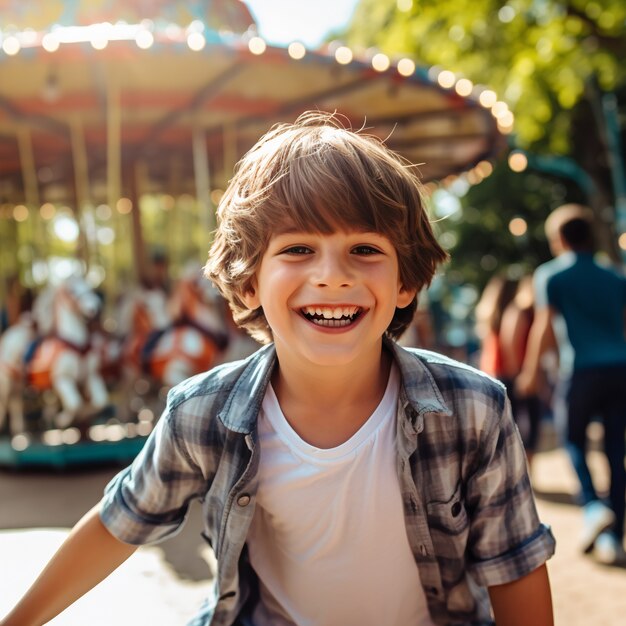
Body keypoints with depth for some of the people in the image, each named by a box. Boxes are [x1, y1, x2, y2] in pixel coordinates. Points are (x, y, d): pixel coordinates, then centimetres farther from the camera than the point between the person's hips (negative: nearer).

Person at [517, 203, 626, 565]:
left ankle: (593, 506, -8)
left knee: (574, 441, 14)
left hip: (582, 370, -4)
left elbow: (544, 325, -3)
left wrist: (531, 371, 3)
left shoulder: (550, 275, 4)